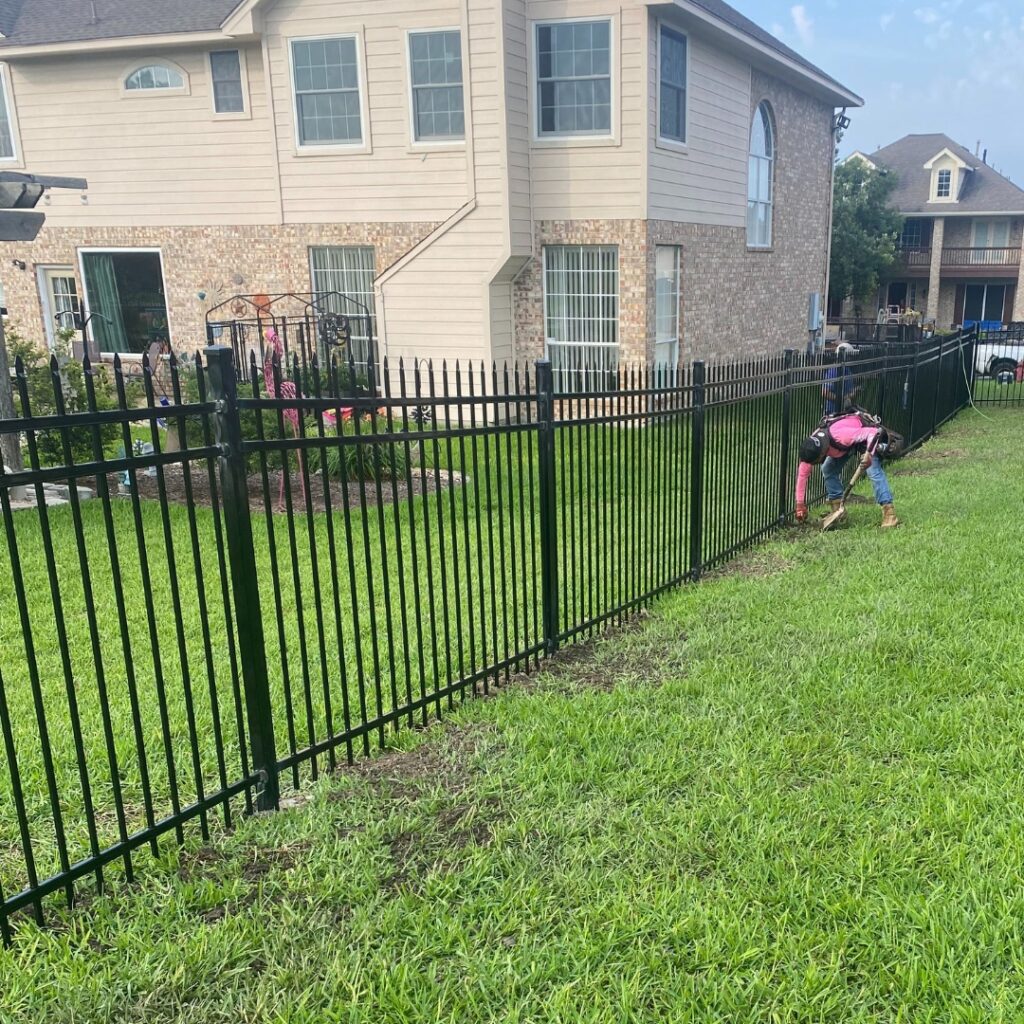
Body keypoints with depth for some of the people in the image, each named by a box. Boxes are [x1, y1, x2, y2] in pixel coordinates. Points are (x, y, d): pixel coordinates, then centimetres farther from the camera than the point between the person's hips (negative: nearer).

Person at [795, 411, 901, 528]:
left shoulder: (841, 436, -43)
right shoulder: (812, 447, -23)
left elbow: (873, 432, -38)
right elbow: (802, 474, -15)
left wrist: (868, 454, -52)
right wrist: (800, 504, -13)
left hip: (864, 433, -6)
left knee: (873, 470, -23)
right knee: (827, 469, -5)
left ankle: (889, 513, -26)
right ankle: (837, 509, 4)